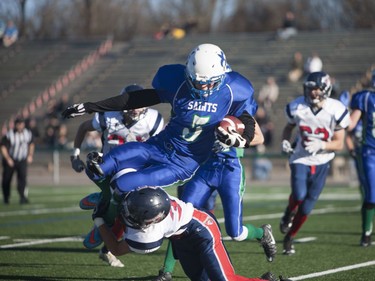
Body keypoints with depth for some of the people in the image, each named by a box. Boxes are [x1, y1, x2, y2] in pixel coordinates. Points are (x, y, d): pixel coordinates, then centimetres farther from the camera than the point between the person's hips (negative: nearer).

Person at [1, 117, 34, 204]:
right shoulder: (9, 135, -18)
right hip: (10, 160, -2)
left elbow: (31, 145, 16)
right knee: (6, 180, 7)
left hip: (22, 161, 2)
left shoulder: (28, 133, -3)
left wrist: (30, 155, 6)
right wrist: (8, 159, -21)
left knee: (23, 177, -16)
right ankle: (6, 198, 27)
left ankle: (23, 197, -18)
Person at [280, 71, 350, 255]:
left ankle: (289, 239, 23)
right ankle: (289, 212, 11)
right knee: (299, 195, -25)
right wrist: (285, 141, -9)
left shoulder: (335, 111, -16)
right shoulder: (297, 107, -10)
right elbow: (288, 127, 11)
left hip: (321, 162, 0)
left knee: (307, 207, 2)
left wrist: (321, 145, -27)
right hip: (300, 159, 0)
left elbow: (339, 143, -8)